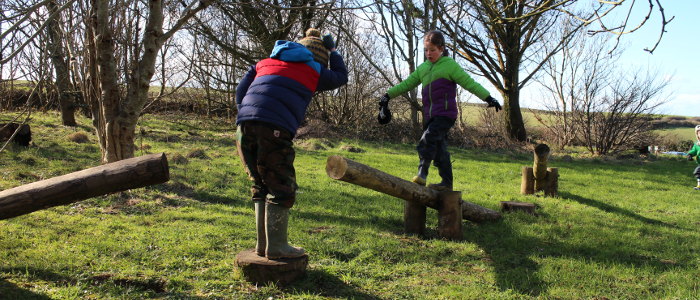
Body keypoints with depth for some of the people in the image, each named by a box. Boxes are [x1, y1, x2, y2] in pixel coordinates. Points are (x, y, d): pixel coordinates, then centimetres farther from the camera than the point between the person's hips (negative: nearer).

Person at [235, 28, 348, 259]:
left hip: (245, 126, 6)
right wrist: (332, 51, 44)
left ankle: (263, 244, 19)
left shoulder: (266, 62, 27)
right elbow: (341, 77, 32)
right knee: (282, 189, 3)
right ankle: (276, 247, 3)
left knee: (261, 187, 15)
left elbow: (241, 90, 19)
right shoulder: (312, 70, 15)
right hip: (274, 130, -6)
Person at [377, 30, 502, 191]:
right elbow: (407, 84, 24)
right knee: (439, 148, 8)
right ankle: (447, 182, 14)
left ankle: (422, 173, -23)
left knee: (428, 139, -24)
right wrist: (388, 95, 19)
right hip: (429, 115, 7)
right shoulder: (423, 68, 17)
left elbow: (470, 83, -4)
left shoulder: (450, 65, -2)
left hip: (445, 113, -7)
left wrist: (488, 98, -12)